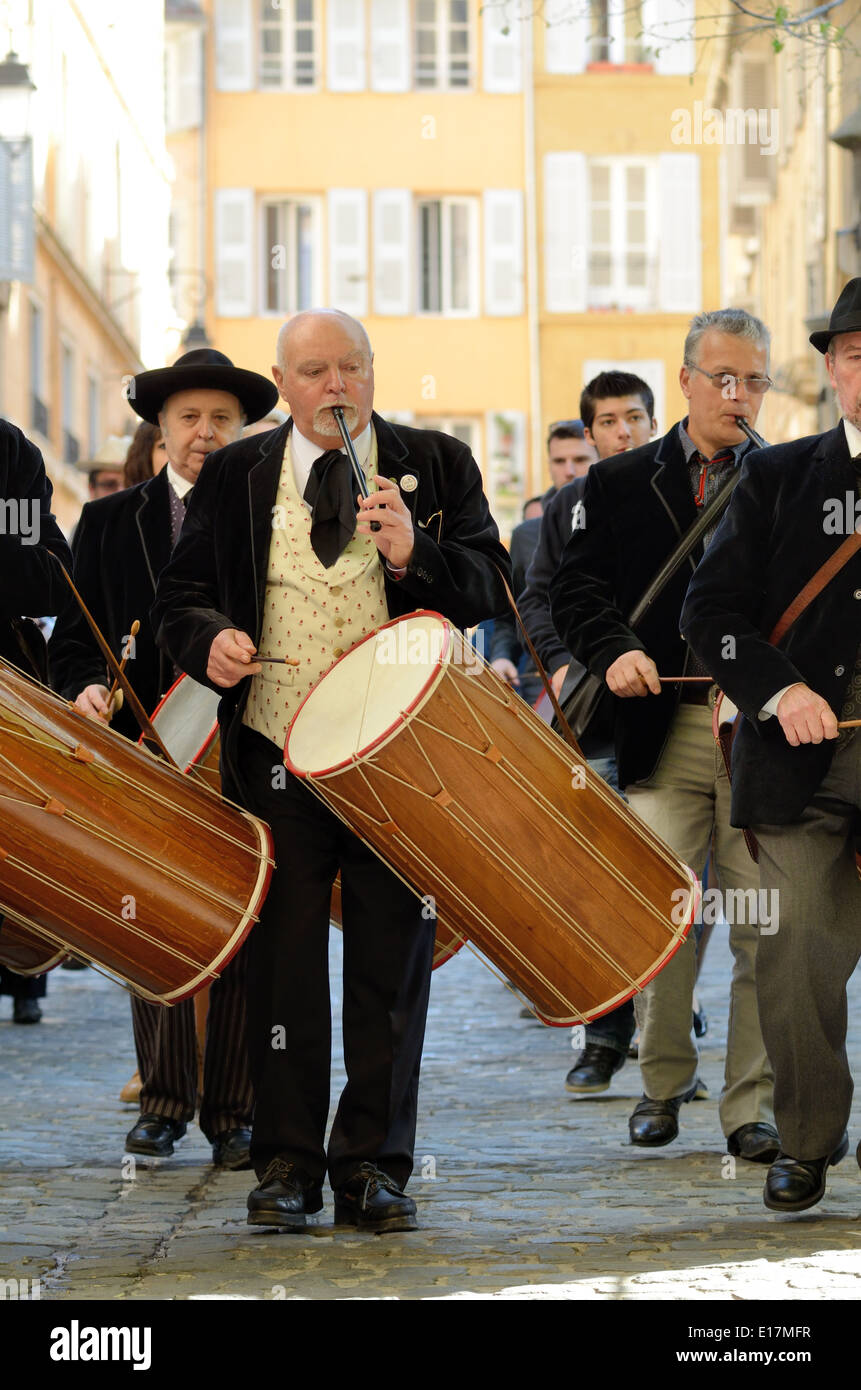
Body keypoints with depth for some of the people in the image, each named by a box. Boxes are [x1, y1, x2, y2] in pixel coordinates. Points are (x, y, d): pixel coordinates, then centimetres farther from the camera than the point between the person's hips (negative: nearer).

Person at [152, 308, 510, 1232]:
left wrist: (415, 554, -17)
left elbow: (490, 586, 1)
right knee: (283, 956, 2)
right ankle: (286, 1164, 10)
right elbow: (180, 595, 10)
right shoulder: (235, 477, 9)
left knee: (391, 960, 2)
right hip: (277, 755, 1)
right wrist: (210, 637, -12)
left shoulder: (436, 466, 6)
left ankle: (373, 1165, 10)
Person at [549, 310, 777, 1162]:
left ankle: (752, 1104, 6)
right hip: (664, 725, 0)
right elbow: (575, 588, 5)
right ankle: (662, 1082, 19)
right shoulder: (621, 484, 10)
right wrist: (613, 651, -14)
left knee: (764, 926, -1)